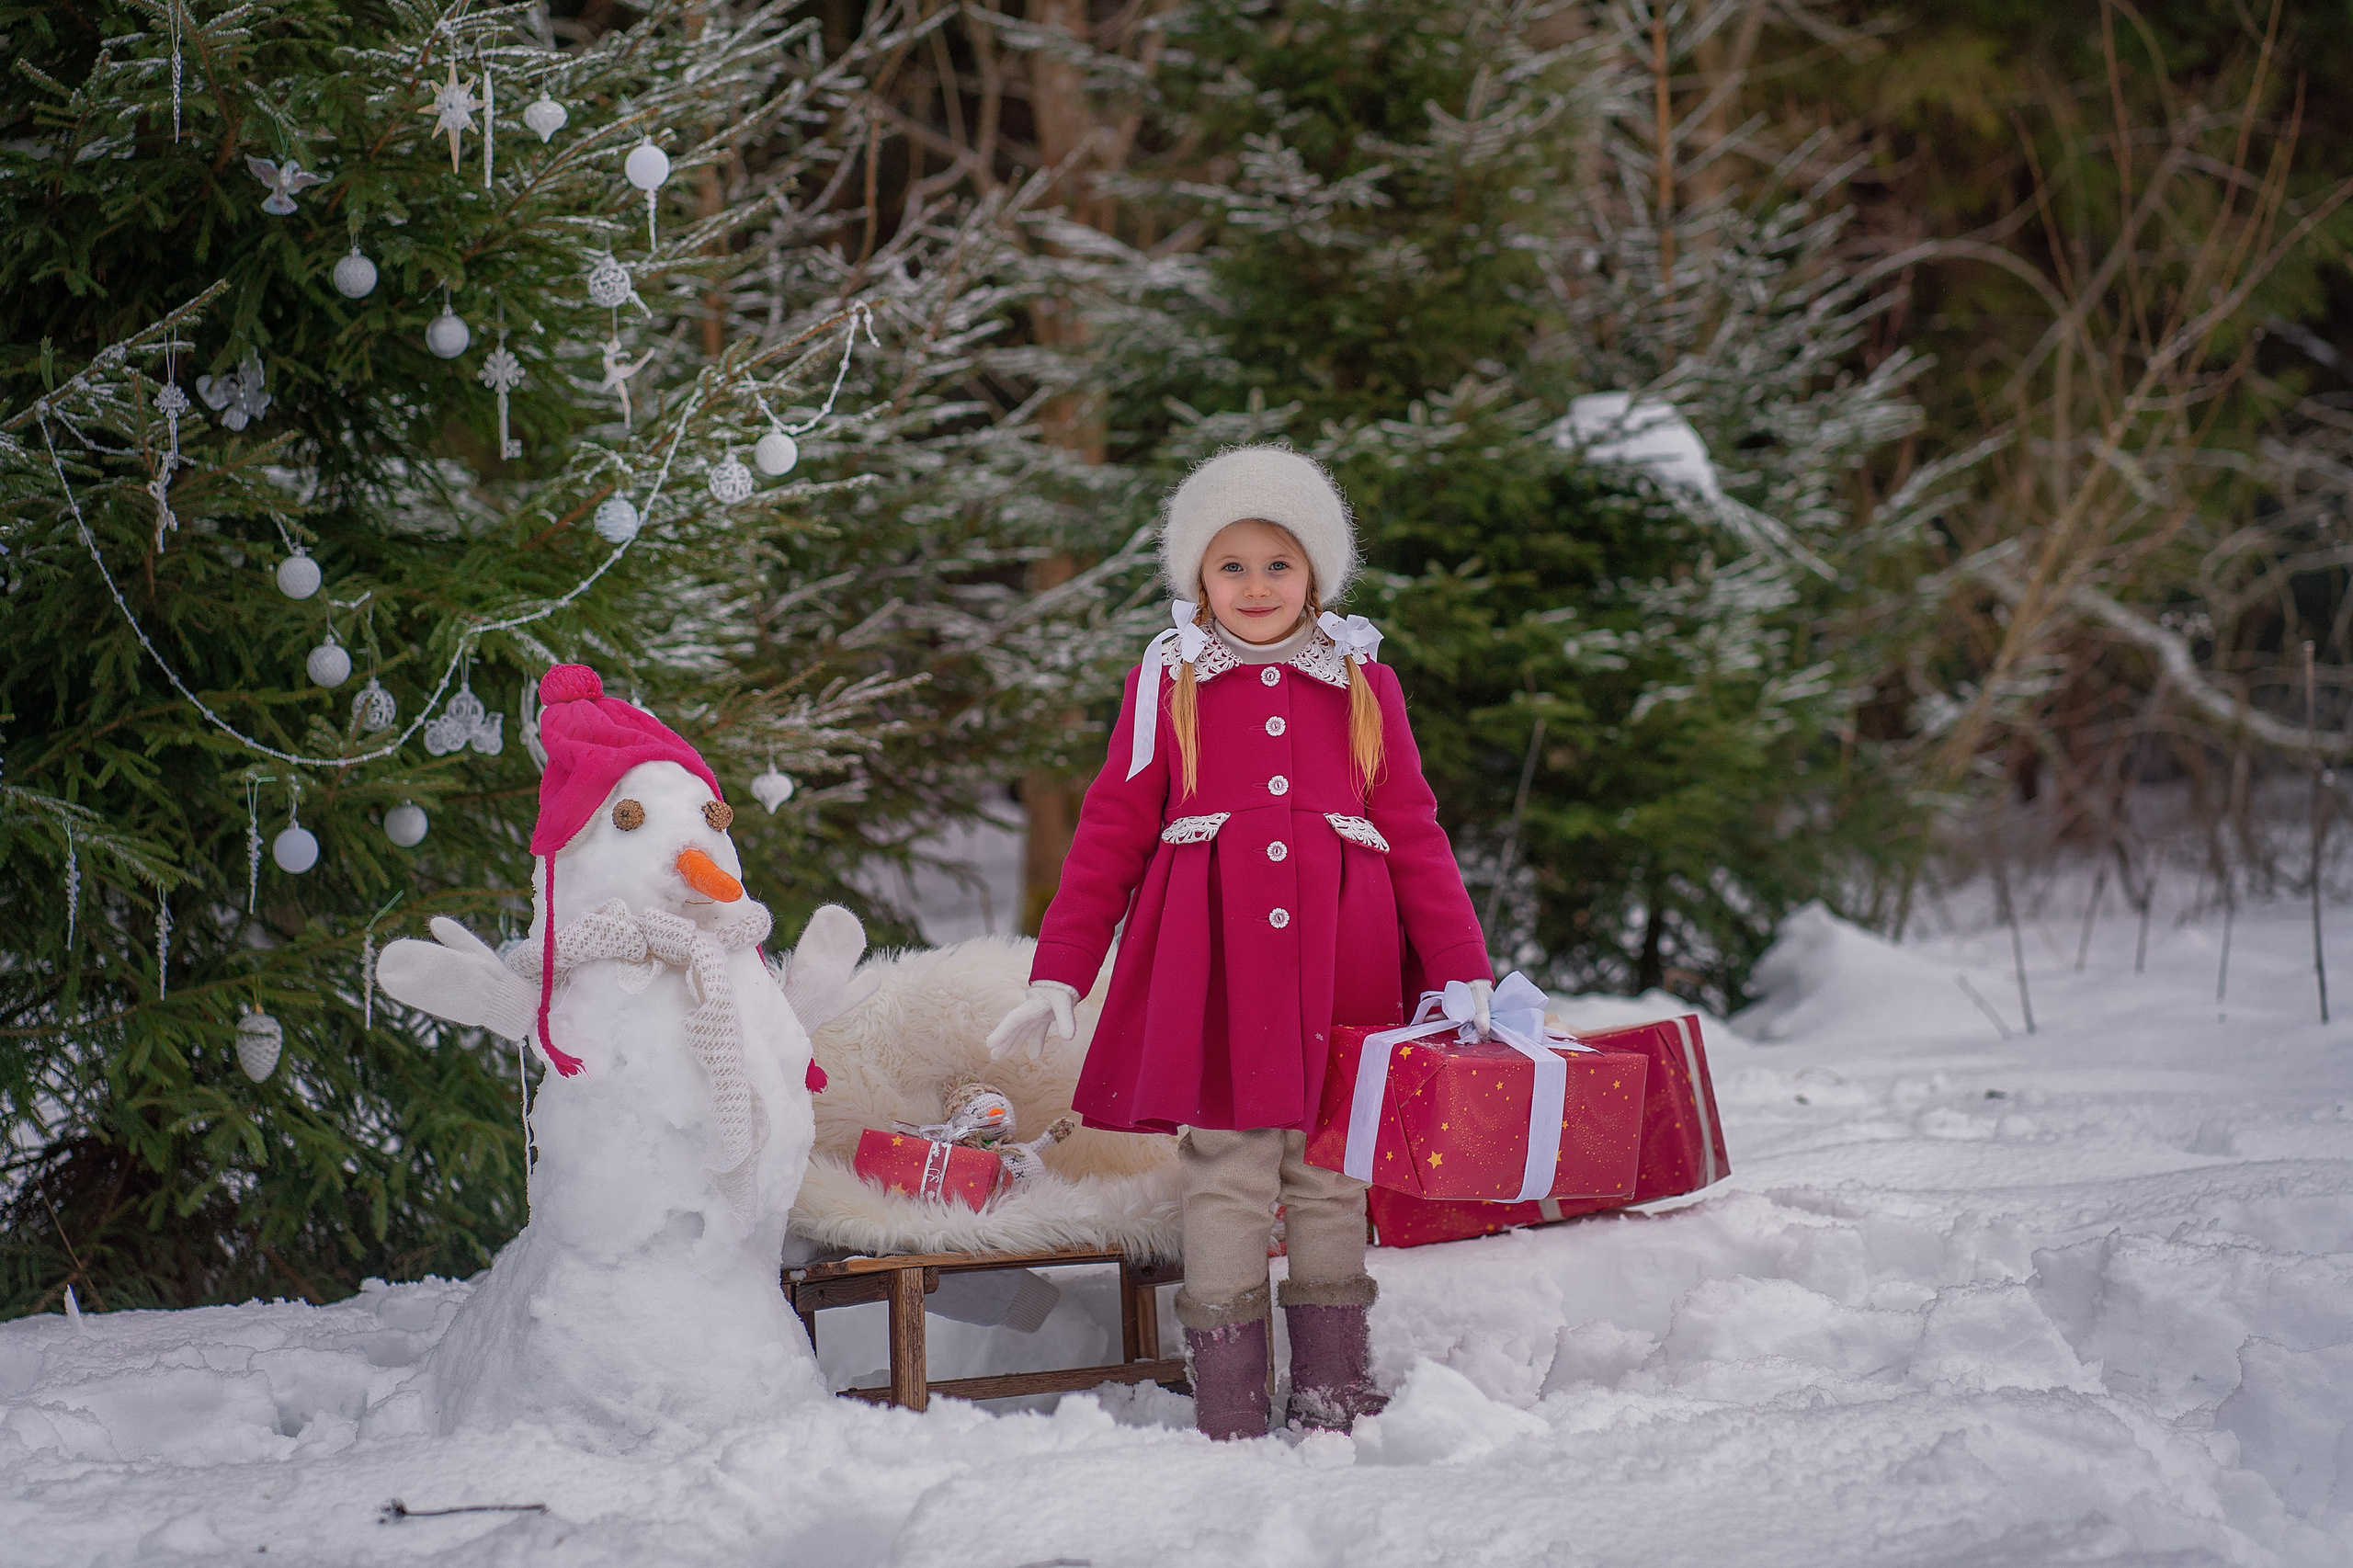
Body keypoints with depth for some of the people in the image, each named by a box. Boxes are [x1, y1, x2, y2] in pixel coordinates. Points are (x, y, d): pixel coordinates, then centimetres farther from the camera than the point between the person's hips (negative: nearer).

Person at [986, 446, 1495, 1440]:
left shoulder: (1363, 682, 12)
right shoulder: (1167, 681, 7)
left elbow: (1413, 831, 11)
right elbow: (1112, 830, 7)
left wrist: (1463, 972, 4)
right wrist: (1058, 976, 1)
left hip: (1337, 954, 2)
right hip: (1208, 953, -2)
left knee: (1332, 1168, 6)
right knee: (1224, 1172, -3)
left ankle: (1333, 1388, 15)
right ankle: (1227, 1409, 2)